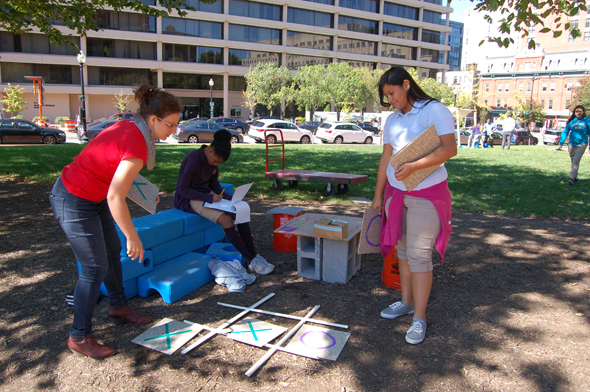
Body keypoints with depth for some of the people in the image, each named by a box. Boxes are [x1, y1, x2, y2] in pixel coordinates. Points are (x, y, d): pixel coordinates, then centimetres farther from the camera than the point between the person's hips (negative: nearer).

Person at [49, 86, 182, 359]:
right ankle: (79, 337, 14)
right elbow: (115, 199, -28)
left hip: (93, 195, 10)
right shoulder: (136, 147, -29)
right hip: (74, 203, -10)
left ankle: (118, 307, 38)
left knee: (113, 250, 19)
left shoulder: (127, 127, -3)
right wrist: (133, 237, -19)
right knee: (95, 267, -2)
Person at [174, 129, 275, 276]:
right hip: (191, 199, -8)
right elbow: (182, 189, -21)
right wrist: (209, 198, -26)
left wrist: (230, 198, -7)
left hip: (208, 194, 8)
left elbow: (215, 185, 10)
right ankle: (251, 261, -20)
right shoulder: (193, 160, -23)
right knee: (226, 219, -27)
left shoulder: (213, 160, 1)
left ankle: (253, 255, -11)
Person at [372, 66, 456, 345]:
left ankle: (419, 318, 4)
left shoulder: (435, 110, -6)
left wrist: (413, 166, -25)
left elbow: (449, 149, -15)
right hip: (396, 193, 6)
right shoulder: (392, 120, 13)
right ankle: (407, 302, 27)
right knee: (403, 249, 12)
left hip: (427, 194, -6)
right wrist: (378, 195, 11)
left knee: (419, 254, -6)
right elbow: (386, 158, 13)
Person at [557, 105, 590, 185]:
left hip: (582, 144, -3)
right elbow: (565, 132, 6)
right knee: (573, 162, 11)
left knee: (576, 161, -14)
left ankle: (572, 177, -14)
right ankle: (575, 177, 23)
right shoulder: (572, 121, 2)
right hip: (572, 144, 3)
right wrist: (561, 143, 0)